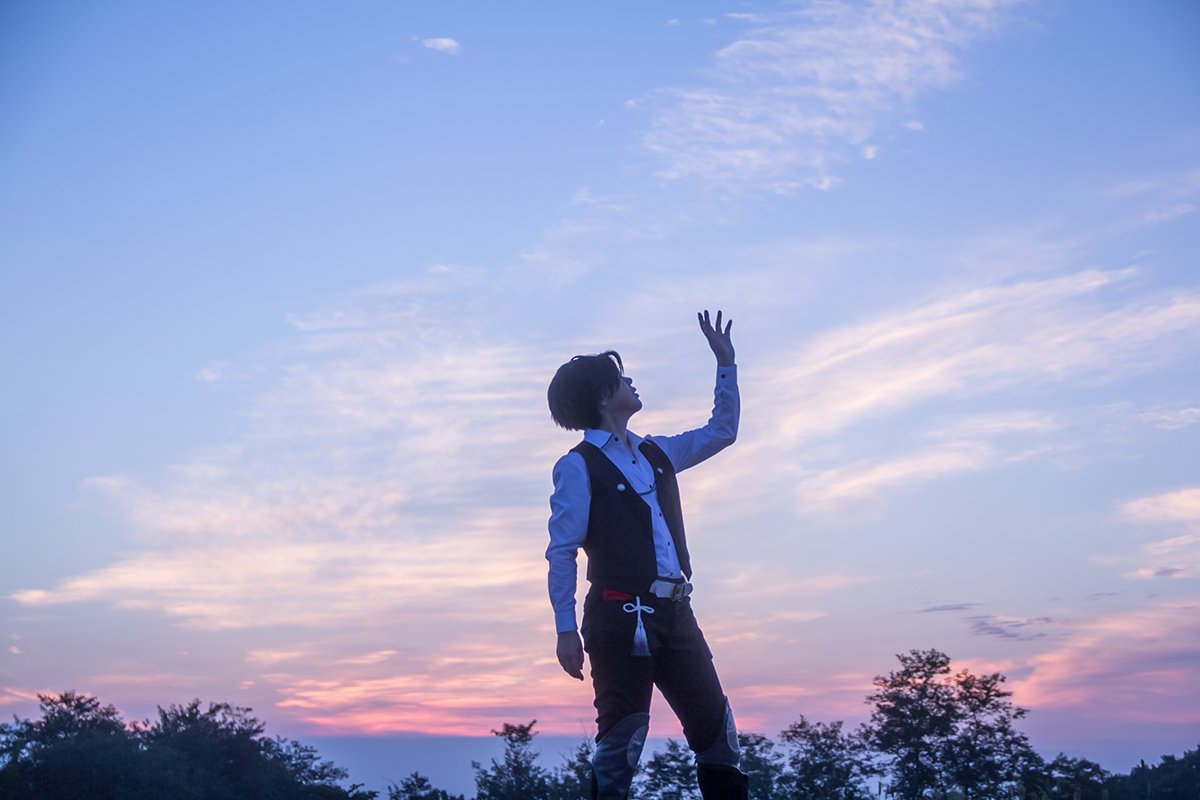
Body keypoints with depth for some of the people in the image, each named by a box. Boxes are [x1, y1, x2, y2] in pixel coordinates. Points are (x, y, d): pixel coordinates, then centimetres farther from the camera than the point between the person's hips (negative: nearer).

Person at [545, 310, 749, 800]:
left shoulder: (655, 455, 17)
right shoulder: (579, 466, -2)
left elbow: (722, 432, 29)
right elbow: (562, 553, -7)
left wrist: (725, 363, 24)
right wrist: (566, 631, -15)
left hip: (673, 613, 7)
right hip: (621, 617, -7)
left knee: (716, 729, 6)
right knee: (622, 737, -5)